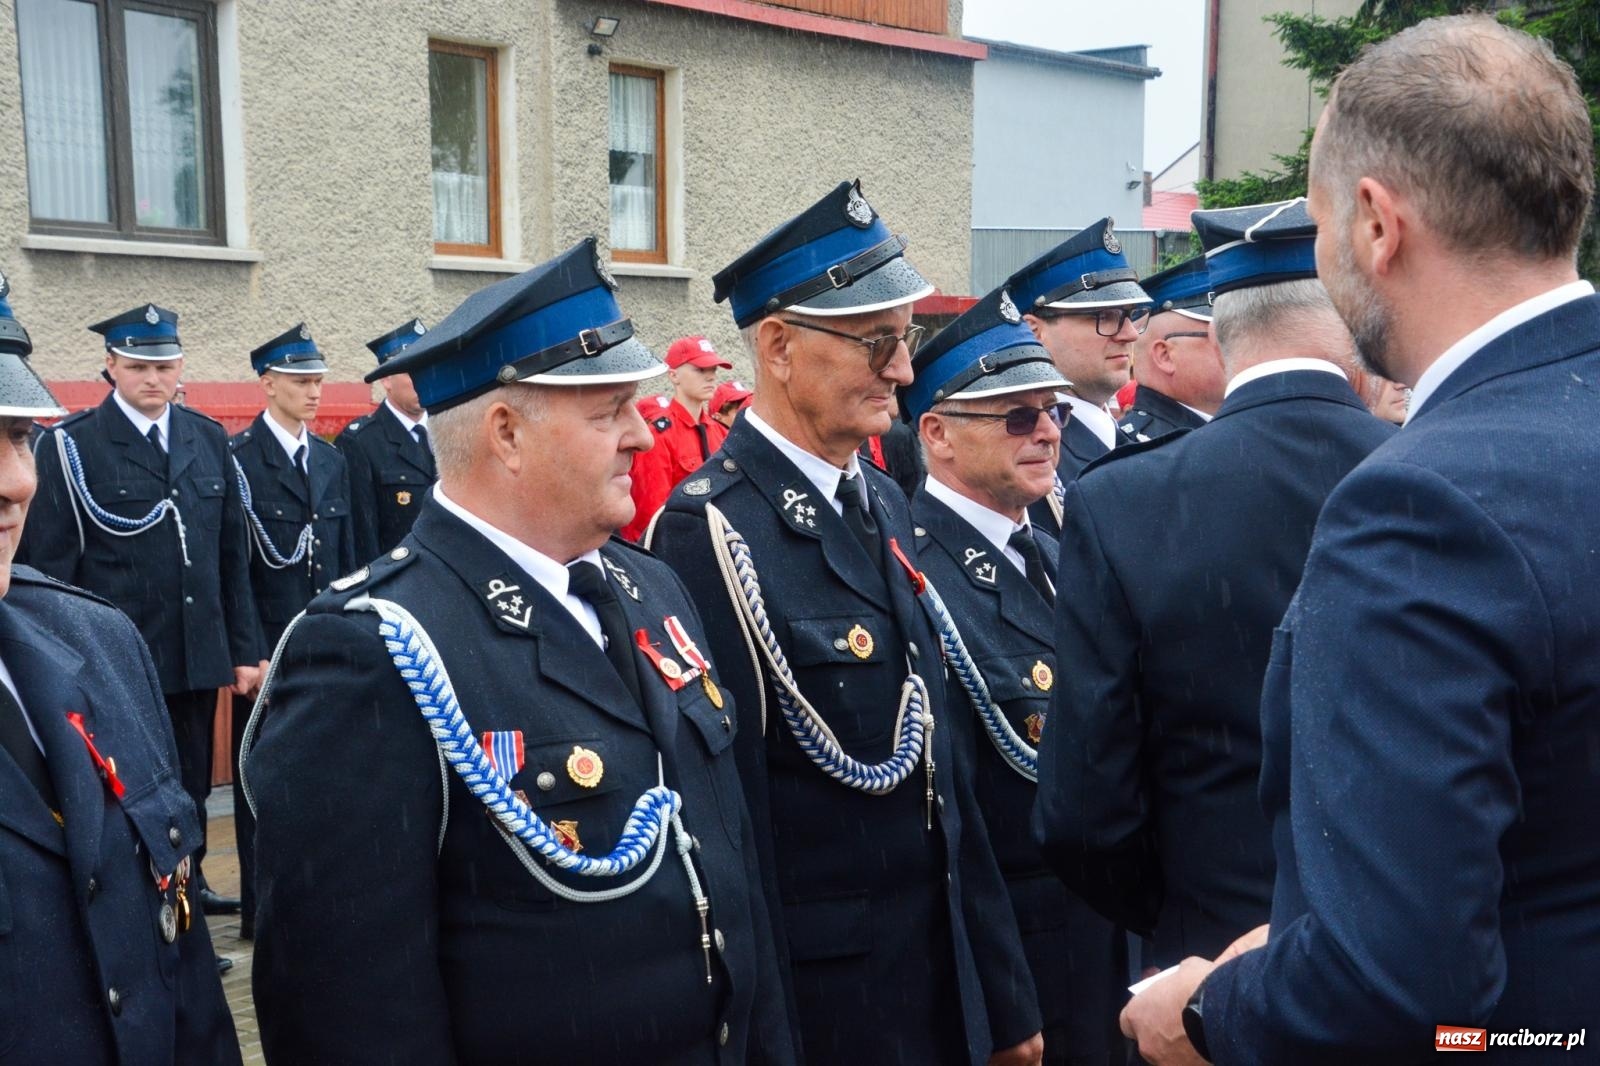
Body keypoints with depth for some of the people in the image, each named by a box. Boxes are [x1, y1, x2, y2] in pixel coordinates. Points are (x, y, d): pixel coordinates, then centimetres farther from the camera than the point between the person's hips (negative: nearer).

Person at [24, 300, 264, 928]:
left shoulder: (209, 439, 9)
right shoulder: (70, 446, -4)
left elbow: (233, 554, 9)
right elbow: (52, 566, -5)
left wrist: (246, 647, 6)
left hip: (198, 657, 4)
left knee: (190, 788, 14)